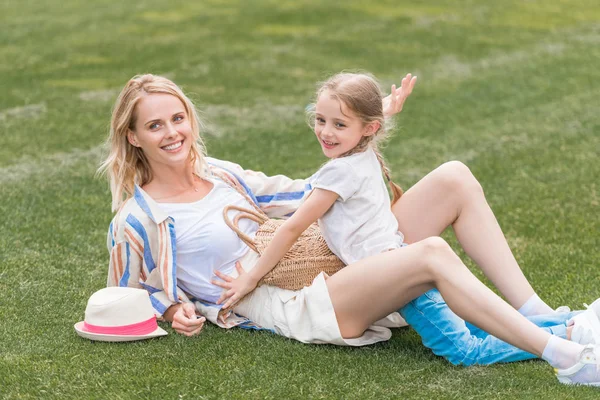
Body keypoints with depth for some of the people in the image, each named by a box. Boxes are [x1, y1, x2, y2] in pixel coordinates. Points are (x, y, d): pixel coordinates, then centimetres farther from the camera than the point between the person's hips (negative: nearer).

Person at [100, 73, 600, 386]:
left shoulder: (218, 173, 14)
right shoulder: (137, 221, -3)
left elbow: (299, 195, 24)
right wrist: (173, 310, -9)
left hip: (331, 273, 8)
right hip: (296, 310, -8)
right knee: (433, 254, -31)